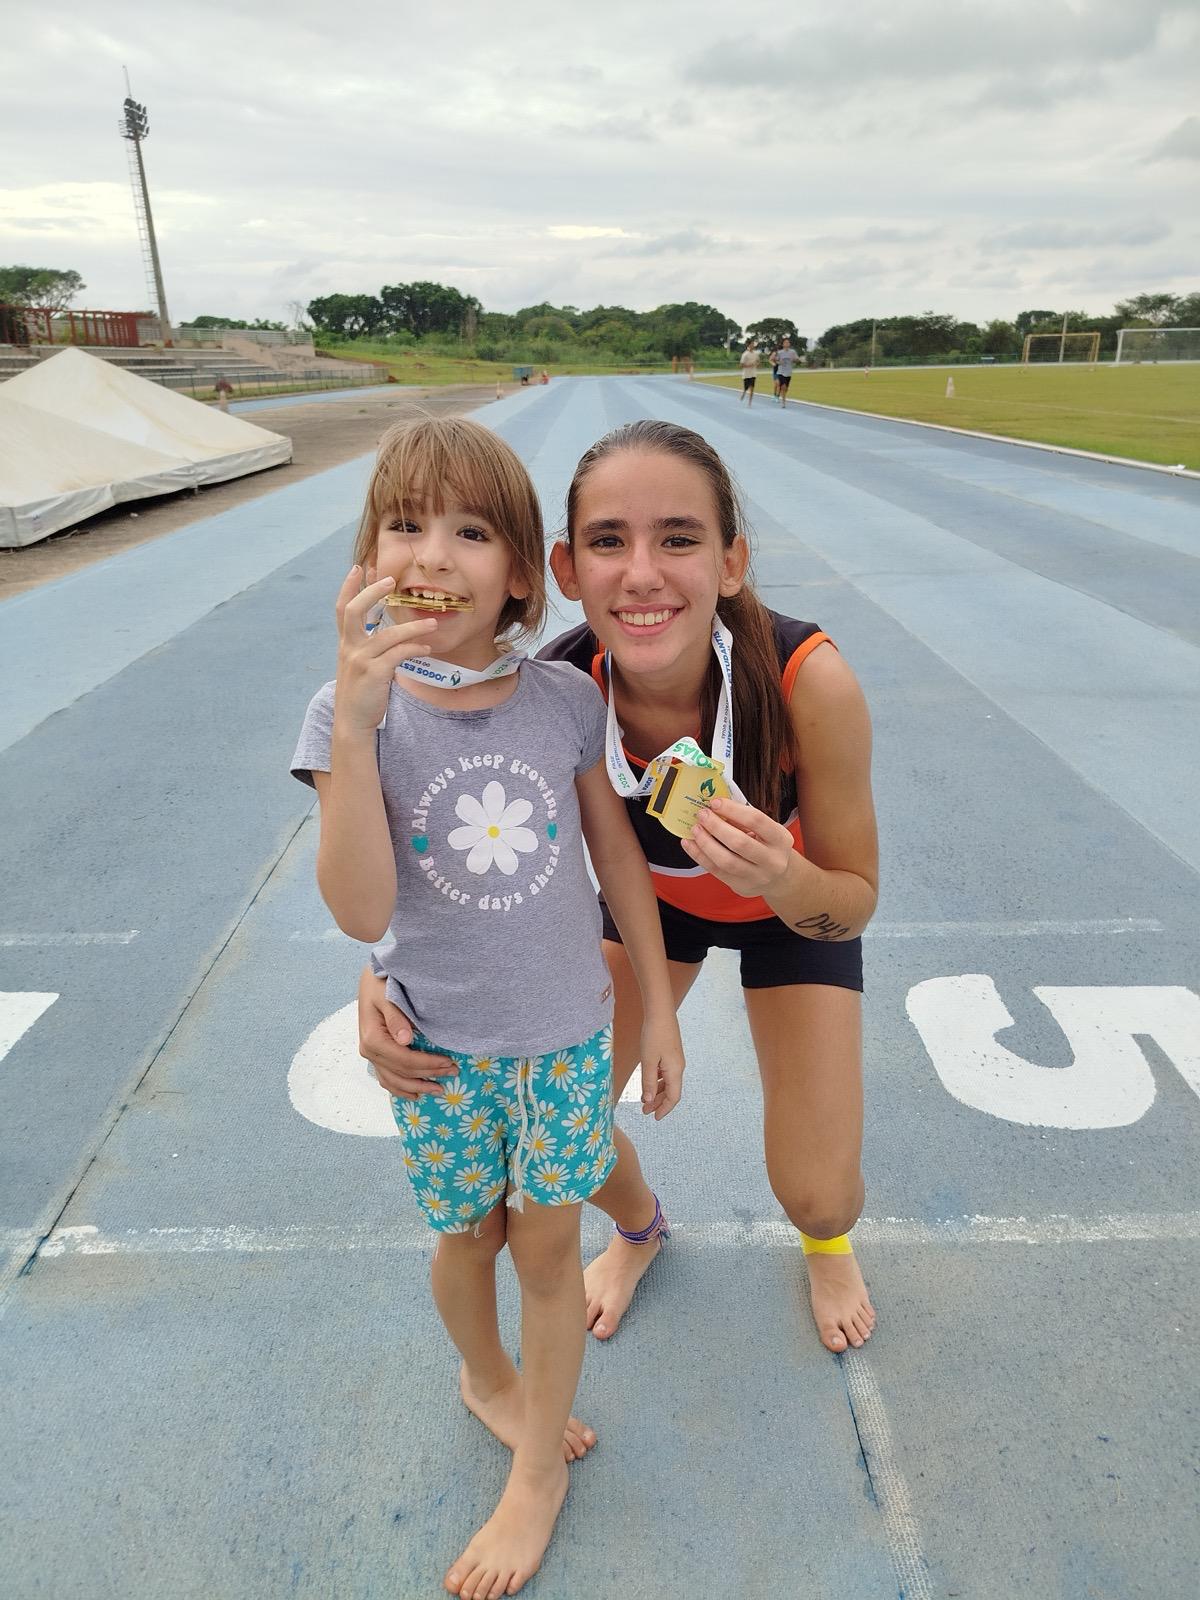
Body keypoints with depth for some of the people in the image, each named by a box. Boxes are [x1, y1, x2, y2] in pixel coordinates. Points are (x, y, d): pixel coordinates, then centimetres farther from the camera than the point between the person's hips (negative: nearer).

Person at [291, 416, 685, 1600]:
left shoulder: (565, 699, -11)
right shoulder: (352, 714, -16)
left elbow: (618, 859, -1)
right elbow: (361, 913, -26)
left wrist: (660, 1010, 5)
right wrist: (361, 717, -36)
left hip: (567, 1028, 1)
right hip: (440, 1041, 0)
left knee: (548, 1240, 14)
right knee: (470, 1234, 20)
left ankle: (539, 1473, 40)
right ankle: (485, 1377, 55)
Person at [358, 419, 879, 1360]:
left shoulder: (809, 681, -38)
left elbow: (855, 902, -23)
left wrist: (788, 879, -46)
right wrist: (383, 976, -36)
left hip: (799, 904, -1)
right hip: (651, 888, 2)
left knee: (816, 1192, -5)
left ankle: (828, 1244, 38)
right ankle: (640, 1228, 38)